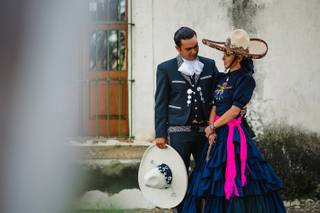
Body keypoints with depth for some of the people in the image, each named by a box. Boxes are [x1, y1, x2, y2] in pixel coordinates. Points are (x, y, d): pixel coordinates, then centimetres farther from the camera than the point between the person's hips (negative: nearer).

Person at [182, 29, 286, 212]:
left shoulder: (246, 79, -9)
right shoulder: (222, 78, 13)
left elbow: (234, 110, -12)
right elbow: (214, 106, 8)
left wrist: (213, 127, -5)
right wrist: (211, 131, -7)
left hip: (234, 134, -7)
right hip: (218, 135, 7)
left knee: (234, 181, -6)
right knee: (214, 181, 5)